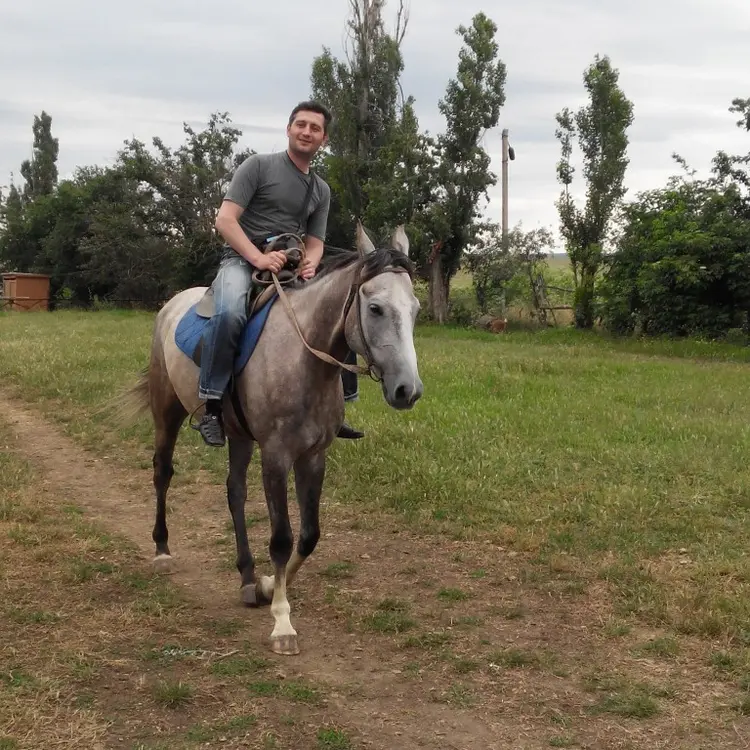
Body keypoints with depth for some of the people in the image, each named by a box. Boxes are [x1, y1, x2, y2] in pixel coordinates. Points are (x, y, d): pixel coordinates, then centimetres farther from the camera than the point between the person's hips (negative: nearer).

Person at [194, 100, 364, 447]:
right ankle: (211, 406, -30)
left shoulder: (321, 190, 16)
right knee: (229, 313, -38)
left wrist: (309, 264, -13)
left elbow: (314, 243, 12)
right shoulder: (258, 165, -1)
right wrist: (259, 257, -24)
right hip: (242, 260, -6)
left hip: (292, 268, 6)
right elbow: (225, 220, -10)